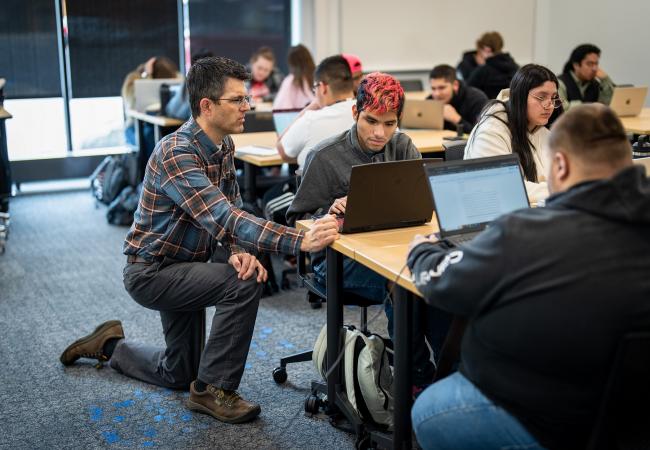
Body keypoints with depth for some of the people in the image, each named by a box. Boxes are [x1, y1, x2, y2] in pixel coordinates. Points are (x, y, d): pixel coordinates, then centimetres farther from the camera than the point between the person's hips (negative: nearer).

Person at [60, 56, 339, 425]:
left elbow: (230, 211, 2)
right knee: (244, 284, -29)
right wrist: (300, 241, -49)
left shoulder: (224, 145, 0)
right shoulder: (176, 154, -29)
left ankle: (110, 345, 42)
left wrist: (236, 251, -21)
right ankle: (213, 389, -13)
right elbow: (221, 217, -41)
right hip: (152, 272, -9)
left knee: (179, 374, 19)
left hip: (183, 265, 9)